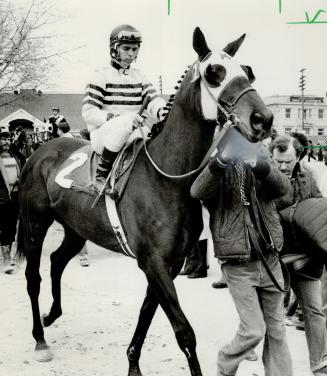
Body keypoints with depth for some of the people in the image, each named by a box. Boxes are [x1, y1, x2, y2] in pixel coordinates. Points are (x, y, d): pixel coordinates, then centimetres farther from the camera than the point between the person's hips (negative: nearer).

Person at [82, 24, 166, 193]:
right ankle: (100, 175, -26)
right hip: (102, 134, -5)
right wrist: (116, 118, -24)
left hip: (132, 134, 5)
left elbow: (153, 99, 1)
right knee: (125, 121, -39)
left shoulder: (139, 76, 16)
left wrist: (162, 110, -25)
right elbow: (88, 113, -8)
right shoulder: (101, 76, 0)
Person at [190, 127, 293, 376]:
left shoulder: (259, 167, 5)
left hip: (270, 261, 4)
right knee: (253, 330, -3)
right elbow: (198, 192, -24)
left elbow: (283, 187, -14)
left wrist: (261, 166, -34)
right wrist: (221, 160, -41)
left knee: (276, 330, 9)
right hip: (238, 266, -3)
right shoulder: (215, 170, -3)